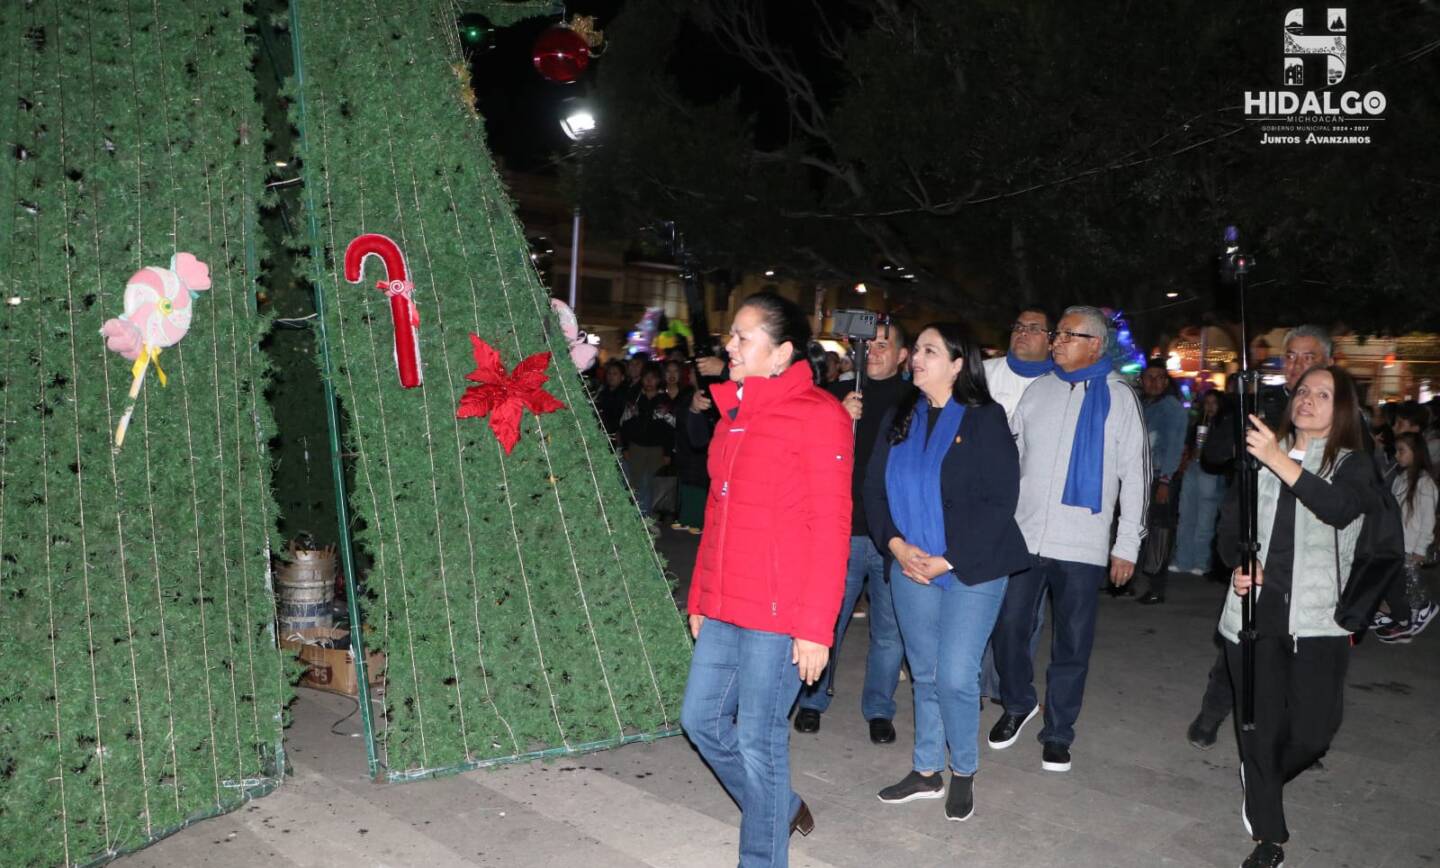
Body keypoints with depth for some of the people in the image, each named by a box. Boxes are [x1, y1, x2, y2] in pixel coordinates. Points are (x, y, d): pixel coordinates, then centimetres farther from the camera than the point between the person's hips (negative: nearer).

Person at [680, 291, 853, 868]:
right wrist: (700, 598, 18)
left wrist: (816, 627, -16)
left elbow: (830, 528, -14)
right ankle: (780, 806, 38)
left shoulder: (817, 415, -11)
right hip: (724, 609, 8)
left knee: (758, 740, 2)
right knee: (702, 719, 16)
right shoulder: (734, 413, 13)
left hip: (779, 616, -8)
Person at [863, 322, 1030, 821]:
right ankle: (926, 772, 28)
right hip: (910, 568, 4)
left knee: (956, 677, -5)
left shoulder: (984, 419, -7)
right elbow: (874, 489, 6)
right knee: (924, 675, 12)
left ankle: (964, 773, 19)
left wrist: (947, 560, -15)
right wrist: (897, 545, -10)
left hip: (972, 570, -4)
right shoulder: (900, 419, 7)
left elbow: (999, 500, -12)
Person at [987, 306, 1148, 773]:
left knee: (1073, 642, 6)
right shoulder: (1038, 389, 8)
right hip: (1023, 535, 3)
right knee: (1008, 626, 6)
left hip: (1083, 544, -2)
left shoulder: (1119, 396, 1)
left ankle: (1058, 732, 21)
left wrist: (1127, 544, -2)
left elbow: (1135, 472, 1)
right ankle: (1018, 703, 31)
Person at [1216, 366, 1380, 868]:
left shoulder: (1353, 464, 3)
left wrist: (1280, 462, -30)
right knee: (1261, 727, 2)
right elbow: (1230, 525, 14)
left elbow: (1339, 509, -19)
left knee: (1312, 733, -2)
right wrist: (1238, 565, -6)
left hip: (1316, 620, -1)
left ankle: (1261, 781, 31)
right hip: (1255, 612, 2)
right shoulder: (1261, 458, 11)